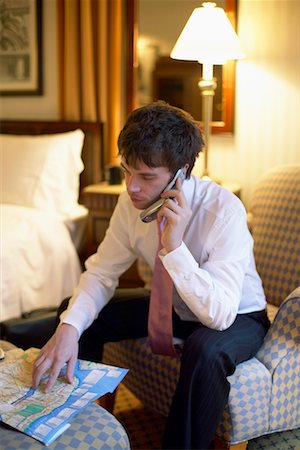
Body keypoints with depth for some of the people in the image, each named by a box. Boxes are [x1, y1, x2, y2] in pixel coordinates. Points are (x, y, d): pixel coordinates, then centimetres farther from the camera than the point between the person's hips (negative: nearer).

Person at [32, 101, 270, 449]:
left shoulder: (224, 211, -31)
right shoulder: (132, 201, -16)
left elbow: (219, 313, -34)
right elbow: (101, 273, -10)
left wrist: (175, 247, -44)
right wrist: (69, 327, -28)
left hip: (237, 317, -5)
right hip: (176, 304, 5)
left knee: (205, 350, -40)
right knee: (73, 312, -5)